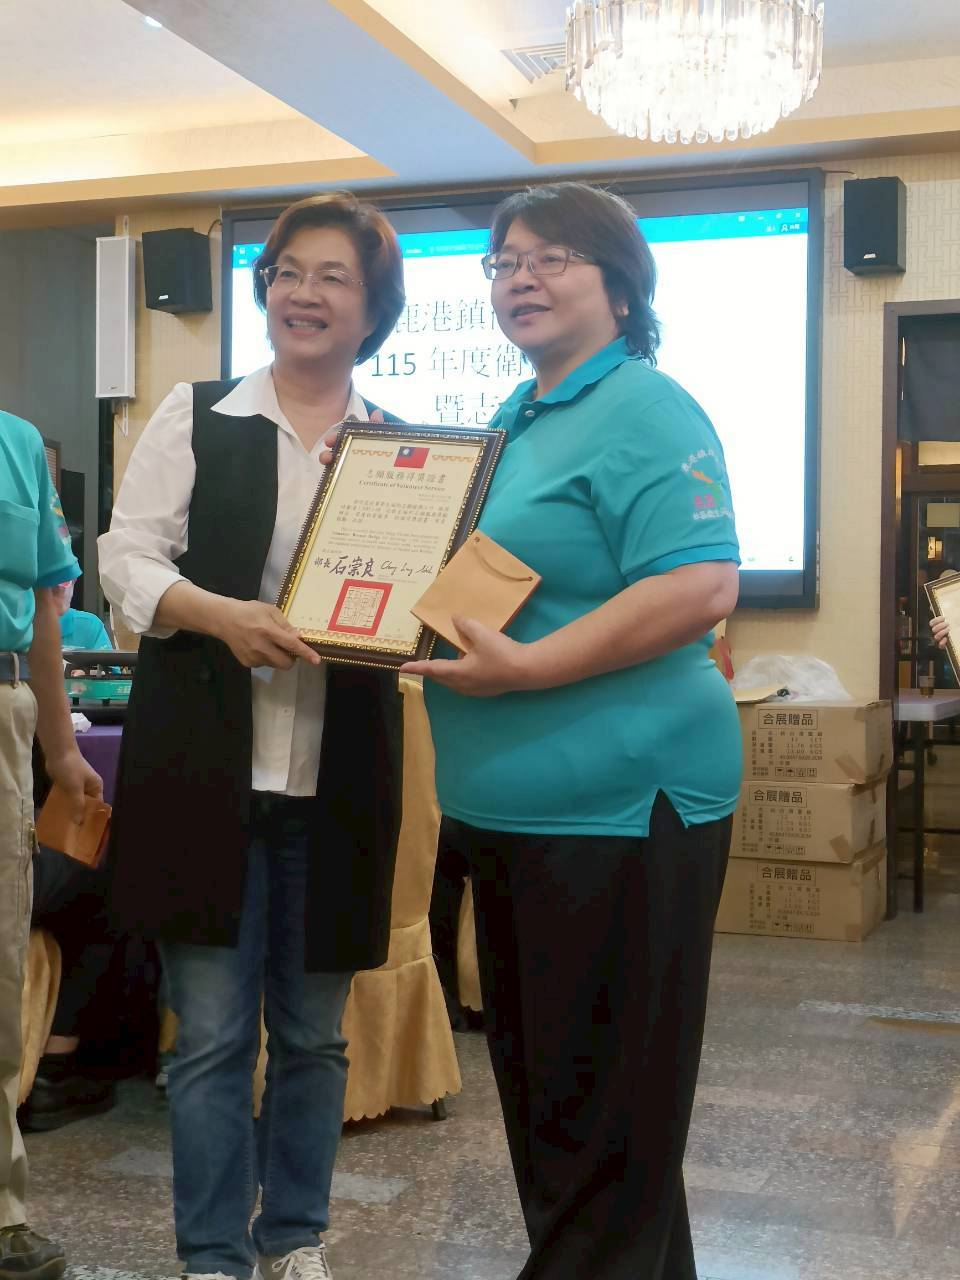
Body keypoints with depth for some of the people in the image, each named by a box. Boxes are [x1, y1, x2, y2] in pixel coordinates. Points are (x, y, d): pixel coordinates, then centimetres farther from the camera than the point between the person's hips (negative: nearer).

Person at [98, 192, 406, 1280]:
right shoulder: (197, 417, 3)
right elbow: (127, 556, -1)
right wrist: (222, 616, -19)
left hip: (339, 775, 2)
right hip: (206, 769, -2)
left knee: (314, 1029, 13)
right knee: (212, 1032, 3)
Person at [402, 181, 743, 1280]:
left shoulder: (647, 414, -11)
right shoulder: (514, 422, 18)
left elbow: (700, 588, -22)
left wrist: (527, 667, -25)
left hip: (614, 805, -10)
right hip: (512, 807, 10)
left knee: (601, 1102, 1)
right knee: (531, 1068, 19)